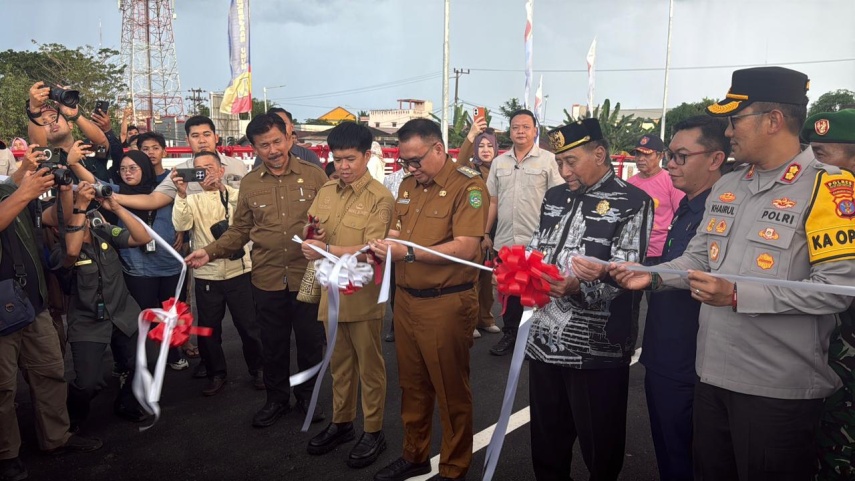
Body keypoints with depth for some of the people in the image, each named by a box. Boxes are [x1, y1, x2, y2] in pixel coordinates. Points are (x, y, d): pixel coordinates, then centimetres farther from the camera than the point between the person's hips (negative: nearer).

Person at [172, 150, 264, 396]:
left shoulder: (235, 194, 1)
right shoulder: (192, 199, 3)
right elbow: (181, 225, -14)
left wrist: (221, 187, -28)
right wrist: (182, 194, -27)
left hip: (238, 272, -1)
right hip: (206, 275, 2)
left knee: (248, 325, 7)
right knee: (208, 329, 11)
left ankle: (257, 369, 26)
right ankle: (216, 374, 28)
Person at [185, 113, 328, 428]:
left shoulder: (314, 175, -5)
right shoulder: (249, 183, 4)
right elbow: (239, 231, 8)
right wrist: (210, 252, -4)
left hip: (308, 277, -2)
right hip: (267, 281, 2)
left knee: (310, 341, 13)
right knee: (273, 344, 16)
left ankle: (306, 395, 36)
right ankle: (277, 398, 37)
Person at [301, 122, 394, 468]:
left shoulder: (380, 198, -12)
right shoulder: (326, 190, 7)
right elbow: (311, 233, 10)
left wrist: (327, 250, -26)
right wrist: (310, 241, -13)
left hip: (362, 294, -6)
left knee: (369, 366, 8)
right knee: (339, 363, 19)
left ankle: (373, 432, 24)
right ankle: (341, 423, 36)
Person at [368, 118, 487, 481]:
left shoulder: (467, 186, -13)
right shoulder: (408, 184, 11)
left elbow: (465, 248, -21)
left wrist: (407, 253, -23)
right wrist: (383, 248, -5)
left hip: (447, 304, -7)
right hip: (405, 299, 7)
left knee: (451, 391, 8)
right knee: (412, 385, 18)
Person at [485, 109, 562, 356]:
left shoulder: (548, 160, -3)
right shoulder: (499, 162, 9)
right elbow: (493, 202, 13)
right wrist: (485, 233, 10)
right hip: (504, 241, 4)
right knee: (508, 291, 13)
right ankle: (509, 334, 28)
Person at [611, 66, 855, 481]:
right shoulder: (725, 187, 10)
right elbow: (699, 257, 15)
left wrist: (739, 295, -23)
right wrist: (655, 276, -3)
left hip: (778, 388, -7)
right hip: (713, 376, 7)